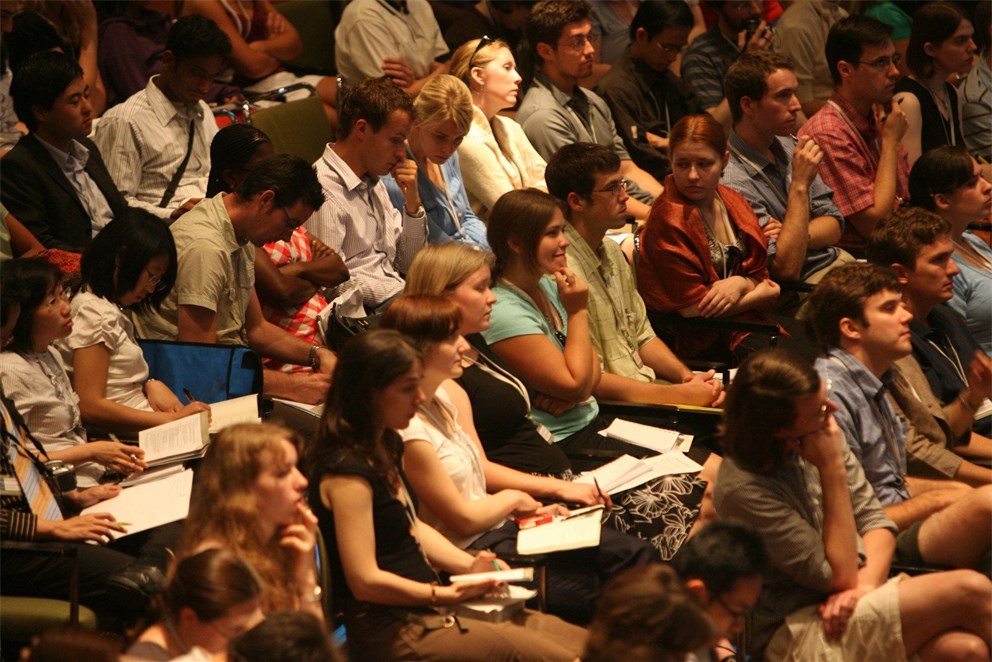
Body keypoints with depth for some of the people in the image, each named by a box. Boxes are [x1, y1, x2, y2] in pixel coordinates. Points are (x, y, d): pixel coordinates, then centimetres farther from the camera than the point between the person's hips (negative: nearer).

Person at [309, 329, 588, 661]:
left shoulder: (386, 446, 12)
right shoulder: (347, 471, -19)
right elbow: (365, 581, -21)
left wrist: (472, 566, 7)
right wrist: (446, 595, -16)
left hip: (427, 610, 10)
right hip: (388, 631, -10)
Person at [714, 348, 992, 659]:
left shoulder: (822, 434, 2)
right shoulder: (743, 489, -20)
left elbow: (875, 520, 7)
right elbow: (838, 576, -16)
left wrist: (865, 584, -14)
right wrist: (832, 470, -19)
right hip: (796, 631, -6)